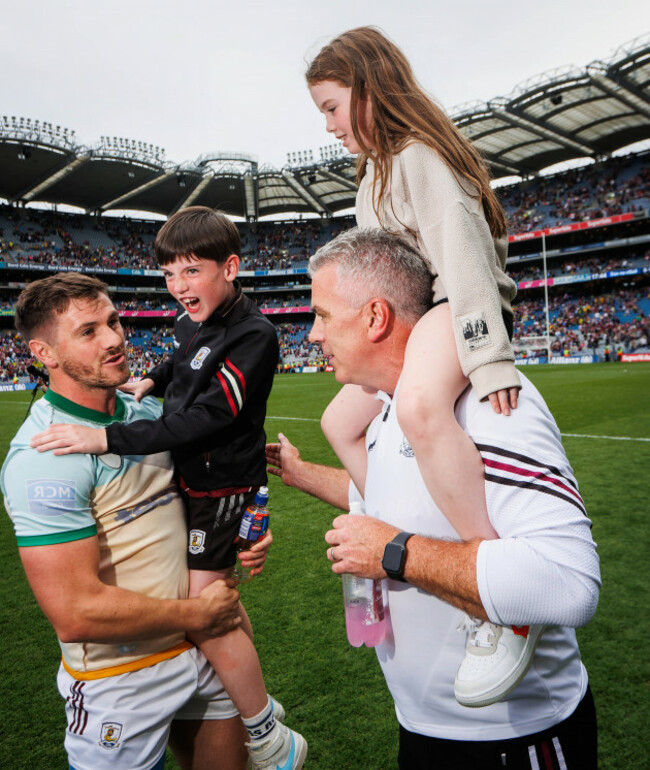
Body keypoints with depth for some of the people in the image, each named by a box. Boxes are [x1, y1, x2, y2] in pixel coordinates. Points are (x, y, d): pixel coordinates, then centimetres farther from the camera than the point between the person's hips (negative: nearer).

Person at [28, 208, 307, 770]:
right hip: (191, 477, 9)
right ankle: (257, 701, 42)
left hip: (221, 486, -9)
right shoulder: (192, 319, 2)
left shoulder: (254, 335, -23)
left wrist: (107, 438, -33)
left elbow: (204, 418, -30)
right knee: (213, 597, 20)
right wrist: (152, 381, 7)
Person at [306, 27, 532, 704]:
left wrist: (488, 357, -34)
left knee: (419, 406, -41)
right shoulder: (378, 169, 22)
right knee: (339, 423, 11)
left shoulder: (418, 156, -10)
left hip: (451, 306, -11)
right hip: (407, 316, 11)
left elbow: (461, 249, -24)